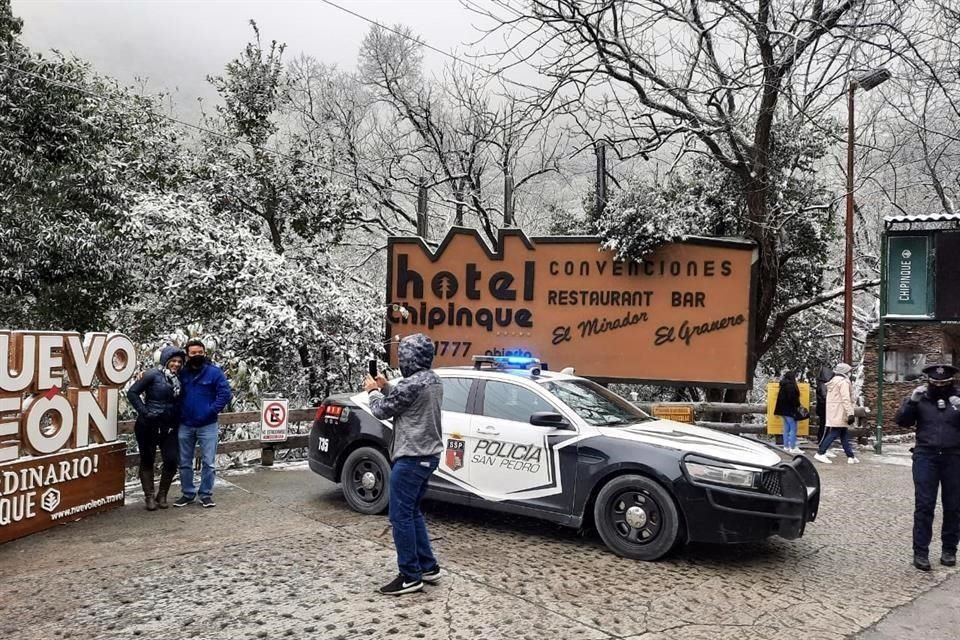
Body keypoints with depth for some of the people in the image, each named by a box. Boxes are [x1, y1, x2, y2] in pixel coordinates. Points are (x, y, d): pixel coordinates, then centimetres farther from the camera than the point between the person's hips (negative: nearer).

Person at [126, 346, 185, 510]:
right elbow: (132, 393, -8)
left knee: (171, 461, -2)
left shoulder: (178, 379, 8)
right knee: (147, 460, 7)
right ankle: (149, 497, 17)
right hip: (149, 426, -4)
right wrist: (144, 412, -13)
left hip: (169, 427, 4)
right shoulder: (153, 375, -7)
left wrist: (177, 420, 4)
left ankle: (162, 495, 16)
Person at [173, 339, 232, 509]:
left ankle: (206, 494, 12)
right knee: (184, 462, 11)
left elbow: (225, 394, -13)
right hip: (185, 426, 4)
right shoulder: (182, 373, 3)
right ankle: (188, 493, 23)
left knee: (209, 462, 1)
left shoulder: (214, 372, -7)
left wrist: (210, 412, -17)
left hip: (207, 426, -3)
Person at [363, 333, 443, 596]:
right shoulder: (434, 381, 11)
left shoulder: (411, 384, -20)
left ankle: (410, 577, 5)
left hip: (411, 458, -10)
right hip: (428, 455, 10)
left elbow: (383, 410, -7)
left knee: (401, 516, -2)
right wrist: (385, 387, 18)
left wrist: (373, 391, 10)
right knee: (413, 513, 19)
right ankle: (428, 567, 23)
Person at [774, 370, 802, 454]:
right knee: (793, 428, -6)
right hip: (790, 410, -10)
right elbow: (792, 398, -21)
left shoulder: (784, 385, 12)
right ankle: (793, 447, -6)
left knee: (786, 428, 12)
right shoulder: (791, 386, -16)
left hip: (784, 409, 10)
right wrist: (797, 405, -8)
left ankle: (786, 446, 15)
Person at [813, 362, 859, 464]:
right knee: (833, 434, -8)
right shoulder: (843, 381, -10)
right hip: (840, 414, -10)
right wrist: (850, 414, -20)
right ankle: (820, 453, -9)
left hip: (833, 413, 10)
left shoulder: (833, 381, 19)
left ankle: (851, 456, 14)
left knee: (845, 435, 11)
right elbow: (846, 399, -17)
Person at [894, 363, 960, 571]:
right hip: (926, 456, -1)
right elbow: (901, 421, -1)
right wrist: (912, 401, -16)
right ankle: (920, 552, -1)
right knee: (924, 505, -3)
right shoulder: (920, 399, 6)